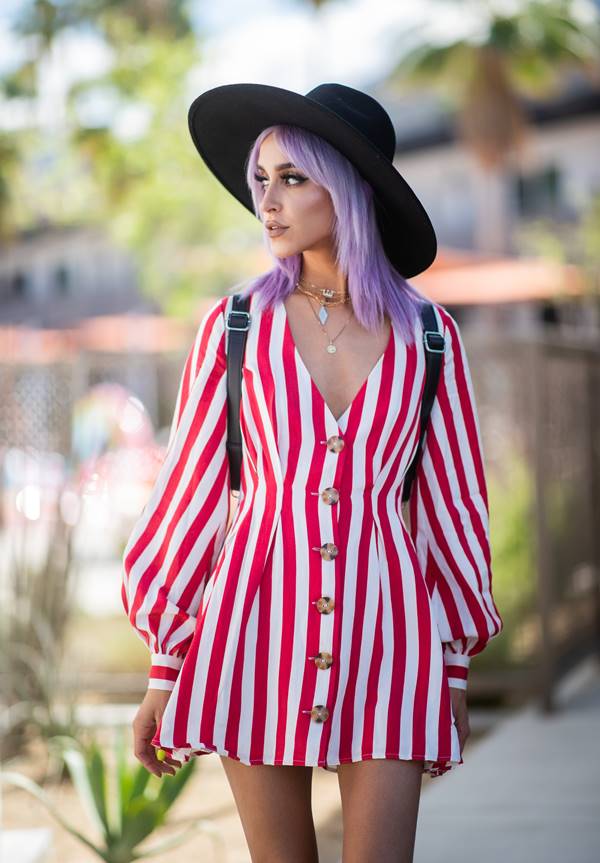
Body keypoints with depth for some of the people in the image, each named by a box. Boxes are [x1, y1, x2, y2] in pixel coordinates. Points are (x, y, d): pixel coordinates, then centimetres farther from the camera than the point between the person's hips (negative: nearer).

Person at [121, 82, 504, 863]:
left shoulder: (428, 336, 3)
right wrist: (163, 670, 3)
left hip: (382, 628, 0)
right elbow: (193, 488, 4)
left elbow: (452, 499, 8)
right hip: (259, 624, 0)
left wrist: (457, 667, 10)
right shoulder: (235, 326, 2)